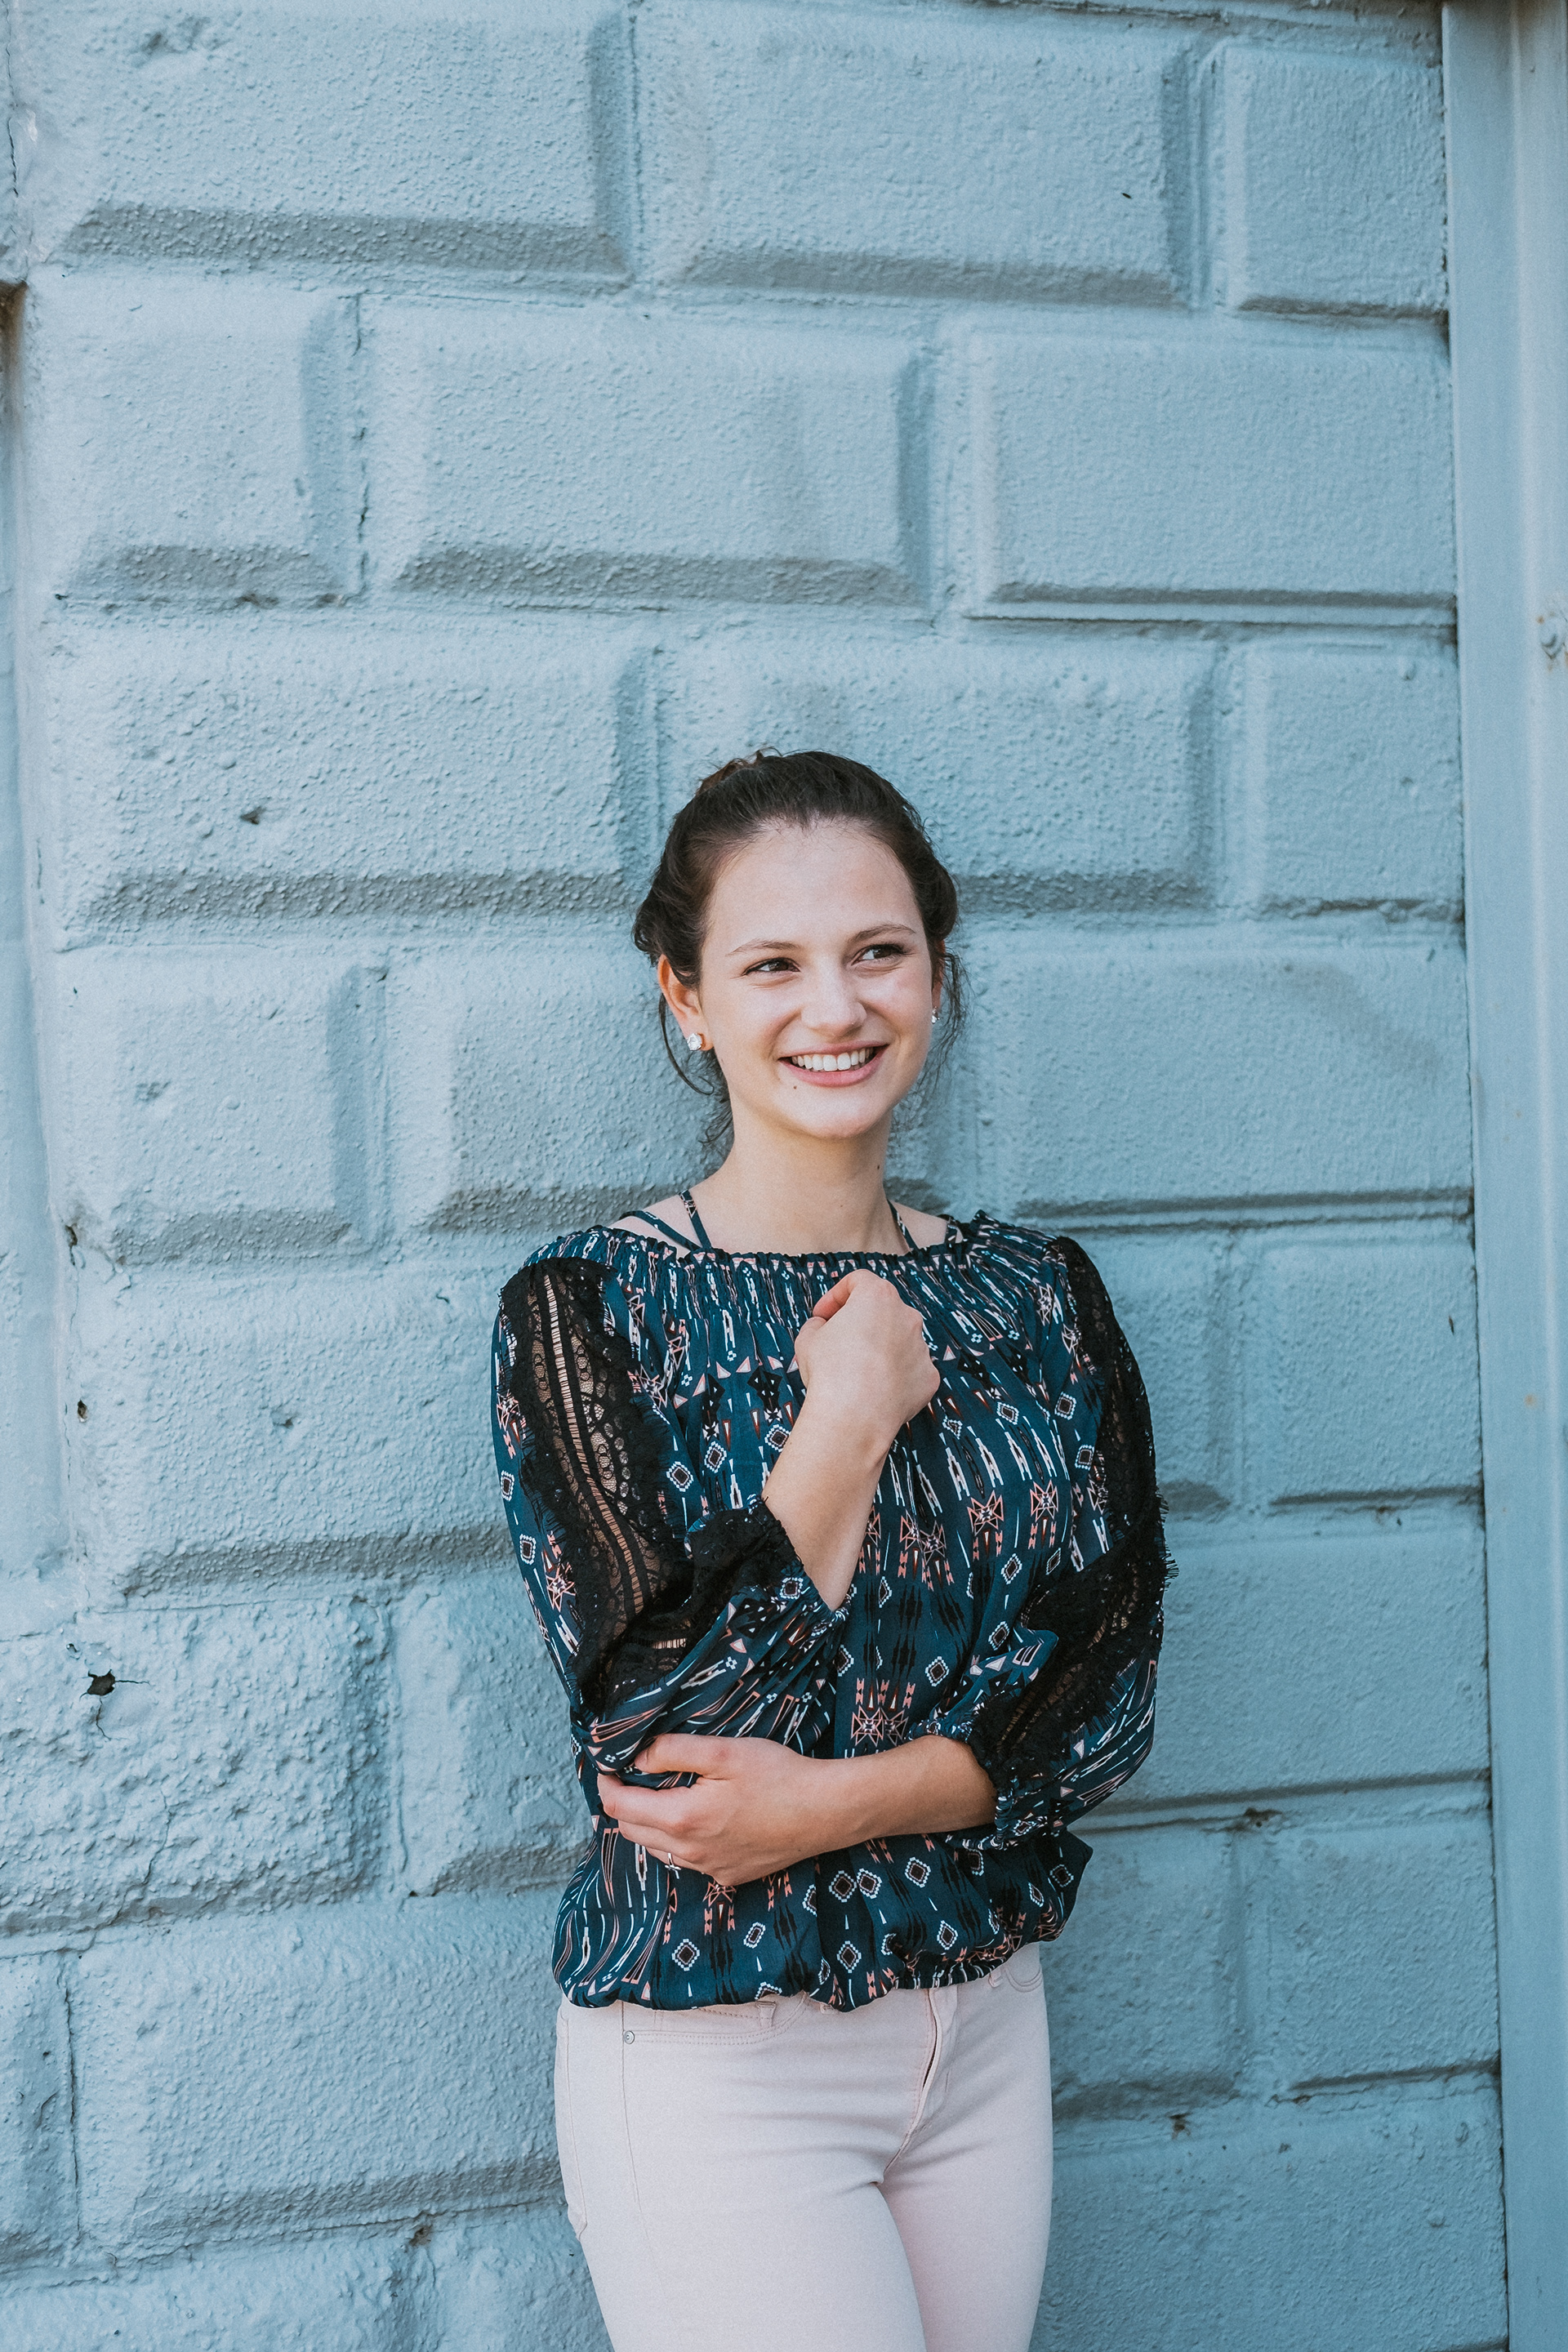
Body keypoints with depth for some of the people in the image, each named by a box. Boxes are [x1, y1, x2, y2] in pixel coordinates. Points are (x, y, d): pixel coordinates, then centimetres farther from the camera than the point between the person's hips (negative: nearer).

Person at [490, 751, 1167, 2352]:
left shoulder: (1035, 1298, 3)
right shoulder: (588, 1306, -10)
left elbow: (1110, 1687, -2)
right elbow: (658, 1721, -18)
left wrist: (837, 1801, -17)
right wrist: (852, 1419, -16)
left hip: (988, 2024, 5)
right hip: (715, 2055, -4)